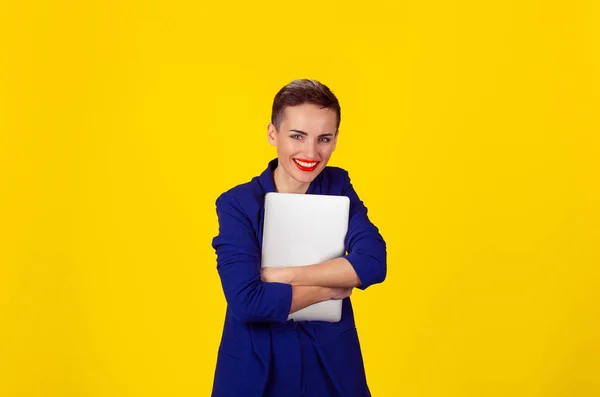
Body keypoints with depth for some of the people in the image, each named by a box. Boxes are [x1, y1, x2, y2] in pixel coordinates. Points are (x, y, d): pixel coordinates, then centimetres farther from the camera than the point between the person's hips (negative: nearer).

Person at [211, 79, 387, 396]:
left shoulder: (338, 187, -1)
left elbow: (372, 263, -16)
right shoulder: (237, 204, -11)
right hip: (256, 370, -2)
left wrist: (279, 277, -20)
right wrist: (333, 285, -15)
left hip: (332, 362, 3)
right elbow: (246, 301, -23)